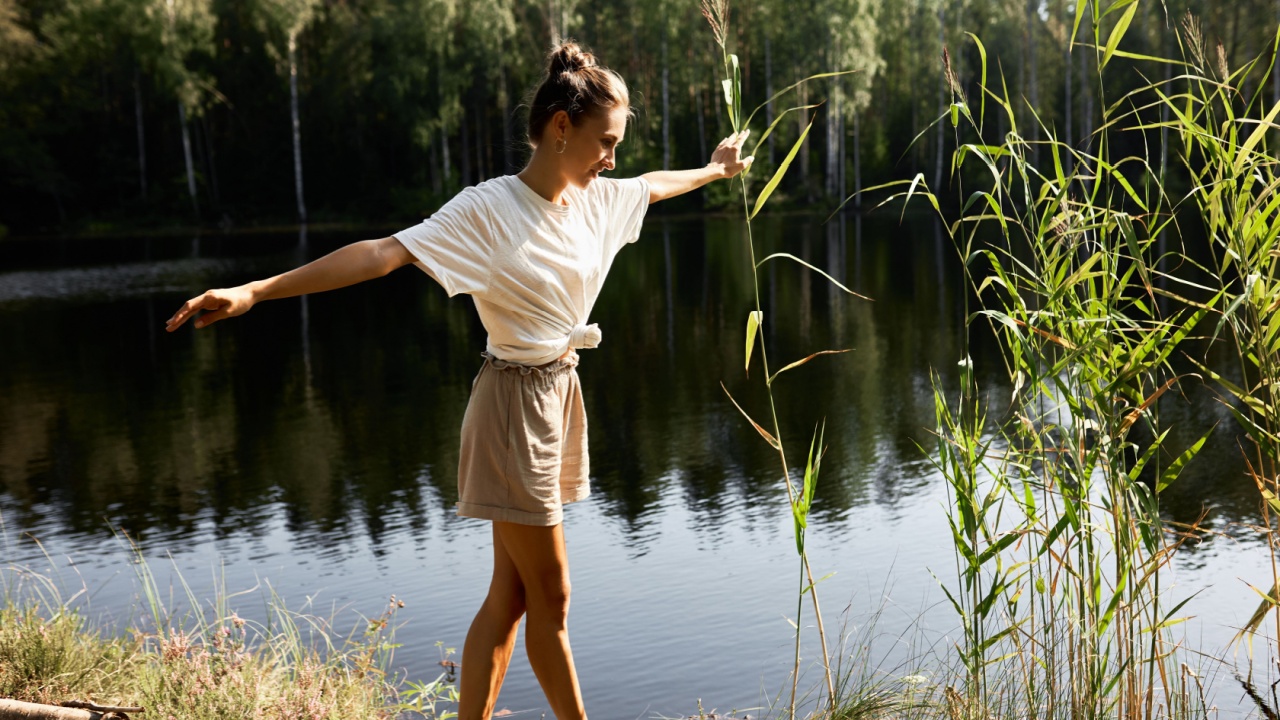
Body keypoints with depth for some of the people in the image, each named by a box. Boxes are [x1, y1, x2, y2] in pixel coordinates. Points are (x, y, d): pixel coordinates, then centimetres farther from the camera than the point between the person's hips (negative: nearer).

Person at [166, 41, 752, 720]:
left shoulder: (597, 198, 5)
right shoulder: (487, 210, -17)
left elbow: (655, 185, 27)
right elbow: (381, 252, -27)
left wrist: (714, 169, 44)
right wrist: (255, 291, -35)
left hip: (560, 399, 8)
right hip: (514, 405, -8)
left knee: (509, 596, 10)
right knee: (550, 598, 4)